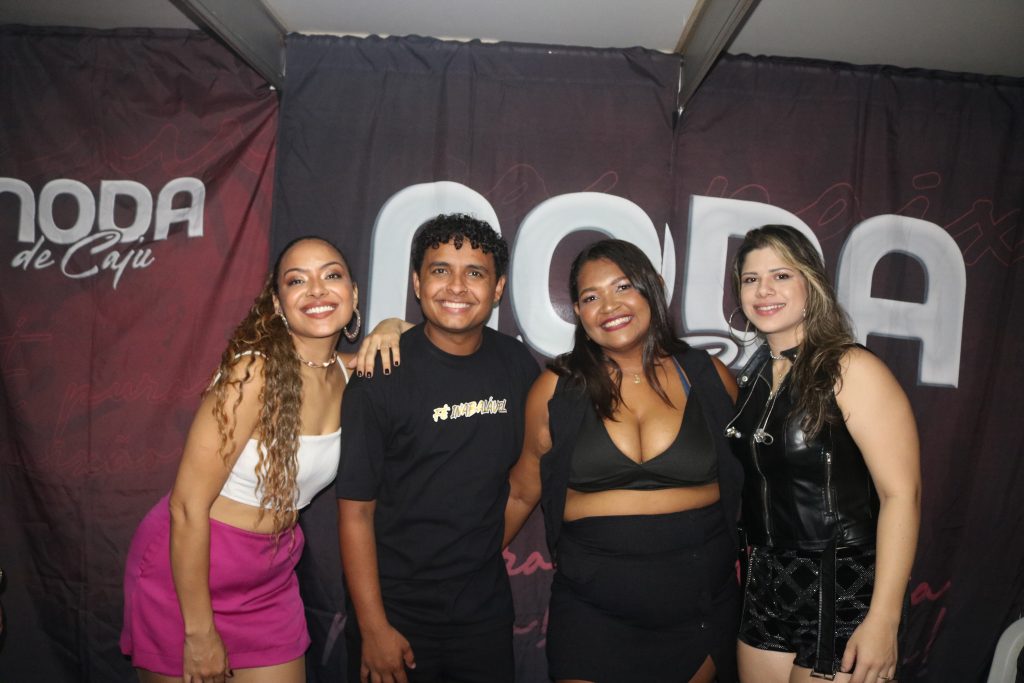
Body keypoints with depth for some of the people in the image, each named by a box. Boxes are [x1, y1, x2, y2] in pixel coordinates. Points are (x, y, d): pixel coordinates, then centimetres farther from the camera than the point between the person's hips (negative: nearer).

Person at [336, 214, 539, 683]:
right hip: (397, 609, -3)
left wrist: (487, 551, 7)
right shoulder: (382, 375, -15)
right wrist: (373, 628, -13)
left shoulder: (517, 365, -2)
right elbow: (356, 510, -13)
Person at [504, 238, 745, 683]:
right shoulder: (557, 388, -4)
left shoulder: (710, 378, -1)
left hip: (701, 610, 2)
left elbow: (742, 486, 12)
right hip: (591, 613, -1)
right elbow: (520, 495, 4)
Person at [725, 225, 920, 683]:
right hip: (765, 581, 6)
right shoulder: (753, 375, 6)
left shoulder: (851, 370, -14)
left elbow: (901, 493, -18)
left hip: (840, 589, -6)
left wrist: (883, 620, -20)